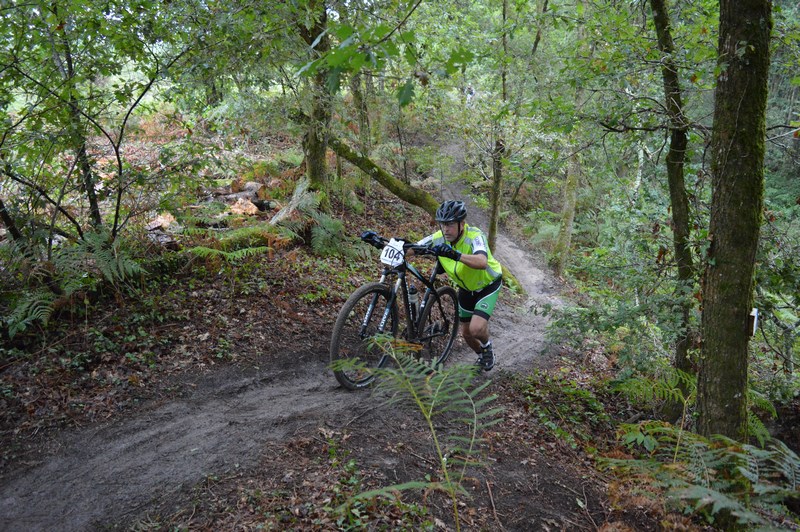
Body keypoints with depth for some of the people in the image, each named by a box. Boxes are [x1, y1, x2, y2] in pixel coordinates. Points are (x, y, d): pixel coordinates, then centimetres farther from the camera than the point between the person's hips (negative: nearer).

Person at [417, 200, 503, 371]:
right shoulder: (439, 238, -21)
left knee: (476, 328, -23)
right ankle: (482, 357, 46)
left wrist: (456, 255, -71)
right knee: (466, 332, 14)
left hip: (488, 284, -5)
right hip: (466, 288, 5)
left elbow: (482, 262, -55)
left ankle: (487, 347, 14)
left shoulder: (474, 235, -36)